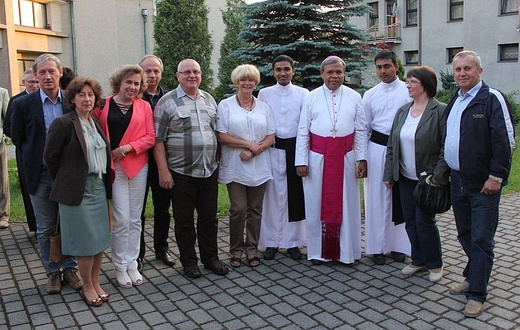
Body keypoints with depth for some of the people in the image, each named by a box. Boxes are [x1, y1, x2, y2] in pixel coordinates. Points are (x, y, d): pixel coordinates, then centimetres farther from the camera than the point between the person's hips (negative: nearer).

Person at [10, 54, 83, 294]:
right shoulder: (23, 104, -5)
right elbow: (17, 138, 7)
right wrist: (34, 158, 4)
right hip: (41, 175, 0)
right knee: (45, 229, 10)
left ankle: (70, 268, 27)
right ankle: (53, 272, 26)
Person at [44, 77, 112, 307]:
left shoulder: (96, 123, 10)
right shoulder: (63, 124, -10)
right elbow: (50, 156, -6)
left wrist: (105, 182, 10)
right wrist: (64, 182, 2)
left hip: (99, 186, 6)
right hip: (78, 190, -6)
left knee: (100, 238, 10)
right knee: (86, 241, 1)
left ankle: (95, 283, 25)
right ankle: (87, 287, 18)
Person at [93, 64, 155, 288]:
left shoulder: (144, 106, 6)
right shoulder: (103, 105, 1)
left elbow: (150, 137, 1)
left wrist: (127, 147, -11)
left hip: (138, 167, 2)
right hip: (113, 168, -2)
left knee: (135, 219, 9)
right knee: (121, 220, -2)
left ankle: (132, 264, 22)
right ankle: (120, 267, 15)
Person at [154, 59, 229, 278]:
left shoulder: (209, 100, 11)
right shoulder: (167, 102, -5)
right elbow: (158, 139, -8)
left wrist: (216, 161, 11)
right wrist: (163, 170, -13)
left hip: (209, 171, 5)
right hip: (181, 172, -4)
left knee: (209, 218, 13)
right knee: (184, 220, 8)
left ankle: (210, 258, 28)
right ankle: (189, 262, 23)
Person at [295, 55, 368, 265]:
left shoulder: (355, 97, 5)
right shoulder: (312, 97, 2)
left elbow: (361, 131, 5)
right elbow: (303, 131, 1)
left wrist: (362, 158, -1)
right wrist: (301, 161, -5)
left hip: (345, 157, 1)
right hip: (318, 157, -1)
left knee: (346, 204, 7)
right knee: (317, 204, 6)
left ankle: (346, 250, 21)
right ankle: (318, 251, 20)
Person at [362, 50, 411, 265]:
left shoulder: (409, 91, 1)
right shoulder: (370, 95, 8)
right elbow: (364, 128, 10)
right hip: (377, 149, 1)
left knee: (401, 198, 7)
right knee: (377, 199, 5)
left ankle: (398, 245, 21)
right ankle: (377, 246, 17)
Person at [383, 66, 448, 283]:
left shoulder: (440, 111, -10)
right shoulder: (402, 111, 8)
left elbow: (447, 147, -13)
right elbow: (392, 145, 10)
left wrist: (438, 176, -17)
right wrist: (389, 174, 8)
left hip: (428, 178, -6)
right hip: (406, 178, 6)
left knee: (424, 220, -1)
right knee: (410, 221, 11)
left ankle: (435, 264, 20)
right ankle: (418, 260, 29)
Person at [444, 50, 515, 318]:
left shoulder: (492, 98, -10)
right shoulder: (454, 101, 12)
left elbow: (505, 141, -15)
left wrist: (496, 176, -16)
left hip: (483, 184, -7)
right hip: (458, 181, 7)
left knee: (481, 239, 0)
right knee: (465, 234, 17)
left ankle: (476, 294, 10)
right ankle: (473, 277, 35)